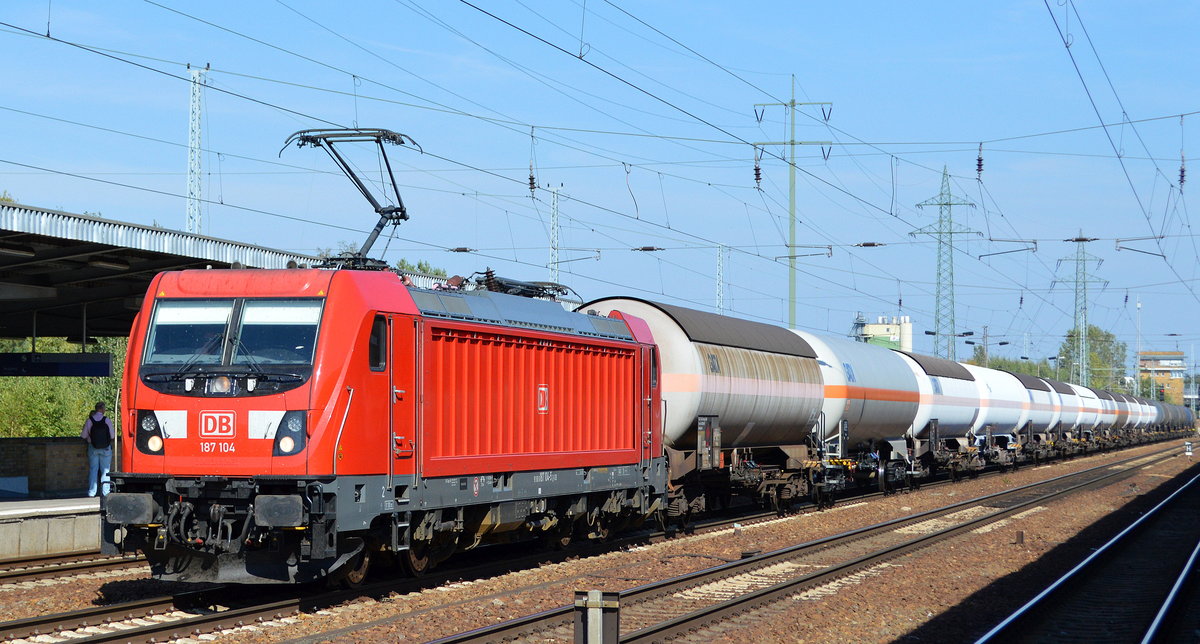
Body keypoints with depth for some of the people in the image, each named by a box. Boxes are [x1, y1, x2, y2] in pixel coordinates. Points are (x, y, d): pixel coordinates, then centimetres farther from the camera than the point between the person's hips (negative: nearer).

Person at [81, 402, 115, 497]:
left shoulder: (89, 421, -5)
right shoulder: (107, 421, -10)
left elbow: (84, 437, 0)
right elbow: (113, 437, -4)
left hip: (93, 449, 1)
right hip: (106, 449, -1)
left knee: (93, 470, 7)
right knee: (105, 471, 6)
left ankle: (91, 493, 6)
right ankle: (105, 492, 3)